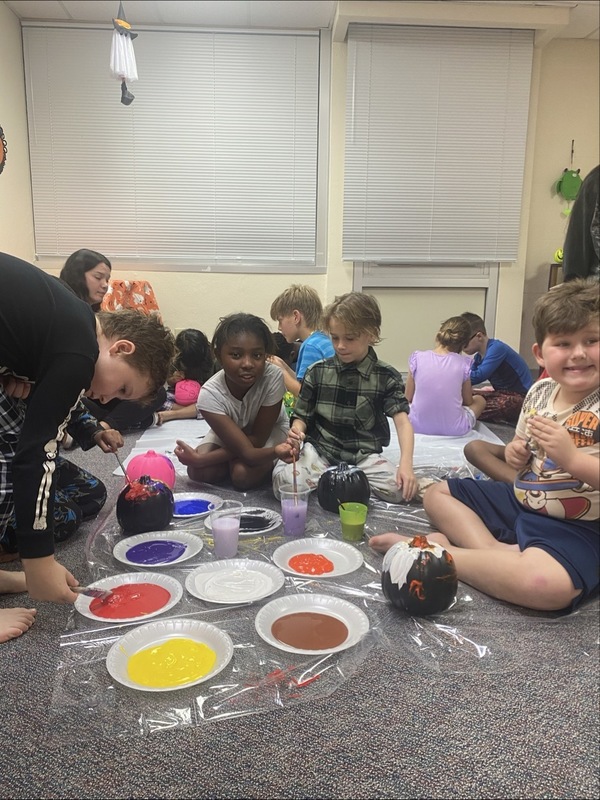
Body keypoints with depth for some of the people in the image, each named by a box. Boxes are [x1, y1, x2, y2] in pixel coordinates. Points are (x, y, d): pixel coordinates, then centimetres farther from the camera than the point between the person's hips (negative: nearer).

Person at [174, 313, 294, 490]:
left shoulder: (273, 376, -37)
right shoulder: (210, 394, -34)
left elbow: (256, 439, -26)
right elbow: (246, 452, -38)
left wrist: (201, 458, -34)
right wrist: (276, 451, -62)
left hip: (269, 430, -2)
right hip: (225, 431, 2)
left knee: (242, 475, -26)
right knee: (198, 472, -19)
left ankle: (268, 465, 5)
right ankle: (232, 461, 9)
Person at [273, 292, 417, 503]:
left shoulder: (386, 377, -2)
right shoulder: (317, 372, 1)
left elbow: (402, 420, -10)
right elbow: (302, 416, 6)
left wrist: (406, 464, -27)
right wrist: (296, 432, -19)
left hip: (364, 454, 1)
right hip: (321, 450, 0)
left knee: (399, 489, -25)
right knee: (284, 482, -27)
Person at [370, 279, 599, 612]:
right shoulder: (540, 391, 3)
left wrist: (571, 457, -31)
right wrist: (516, 452, -4)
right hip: (520, 499, 8)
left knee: (547, 585, -39)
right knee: (437, 494, 11)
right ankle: (495, 552, -13)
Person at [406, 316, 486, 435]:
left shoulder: (417, 357, -5)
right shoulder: (464, 363, -7)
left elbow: (408, 398, 2)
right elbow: (468, 401, 7)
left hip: (417, 426, 2)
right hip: (453, 429, -2)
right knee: (480, 400, 26)